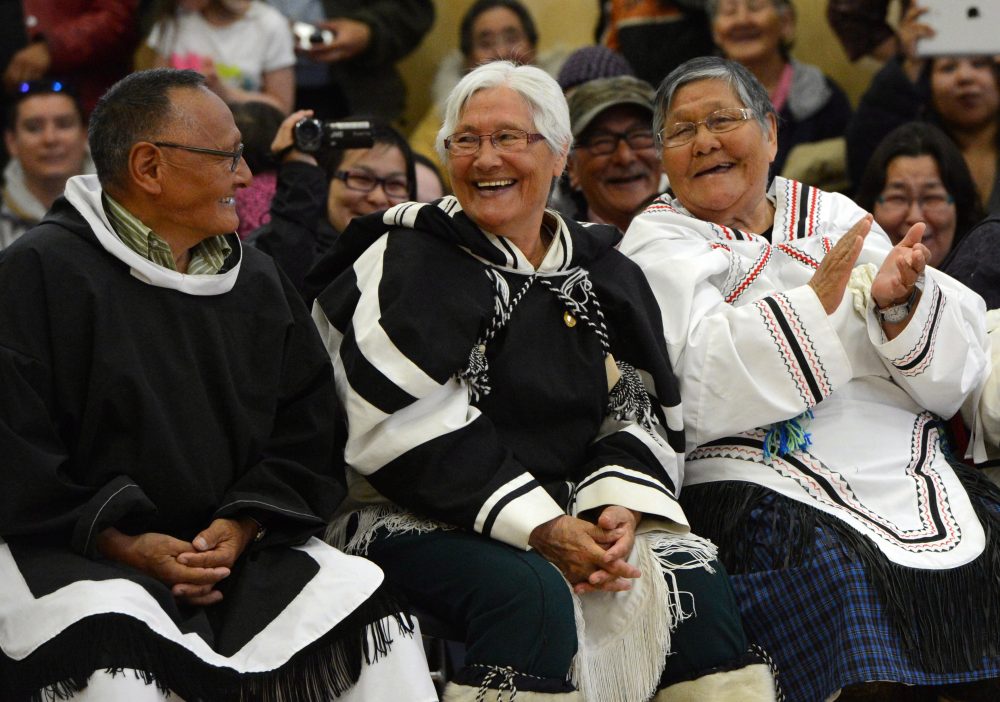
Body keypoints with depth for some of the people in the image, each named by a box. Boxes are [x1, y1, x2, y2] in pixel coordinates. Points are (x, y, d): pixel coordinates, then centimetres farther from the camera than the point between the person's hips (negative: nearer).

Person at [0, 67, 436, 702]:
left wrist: (244, 525, -7)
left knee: (365, 599, -16)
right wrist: (122, 544, -19)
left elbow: (308, 437, 13)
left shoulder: (259, 283, 15)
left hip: (233, 542, 6)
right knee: (109, 645, -37)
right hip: (69, 549, -5)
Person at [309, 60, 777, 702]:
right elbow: (410, 433, -14)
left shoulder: (605, 277, 14)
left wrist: (621, 504, -12)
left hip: (567, 515, 5)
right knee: (528, 591, -34)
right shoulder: (404, 262, -3)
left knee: (691, 575, -18)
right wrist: (540, 527, -20)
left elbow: (639, 410, 11)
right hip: (414, 520, -5)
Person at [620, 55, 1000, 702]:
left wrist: (899, 302, -12)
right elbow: (700, 393, -10)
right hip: (767, 495, -4)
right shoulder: (660, 240, 8)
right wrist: (818, 304, -17)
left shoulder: (834, 217, 17)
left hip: (910, 472, 4)